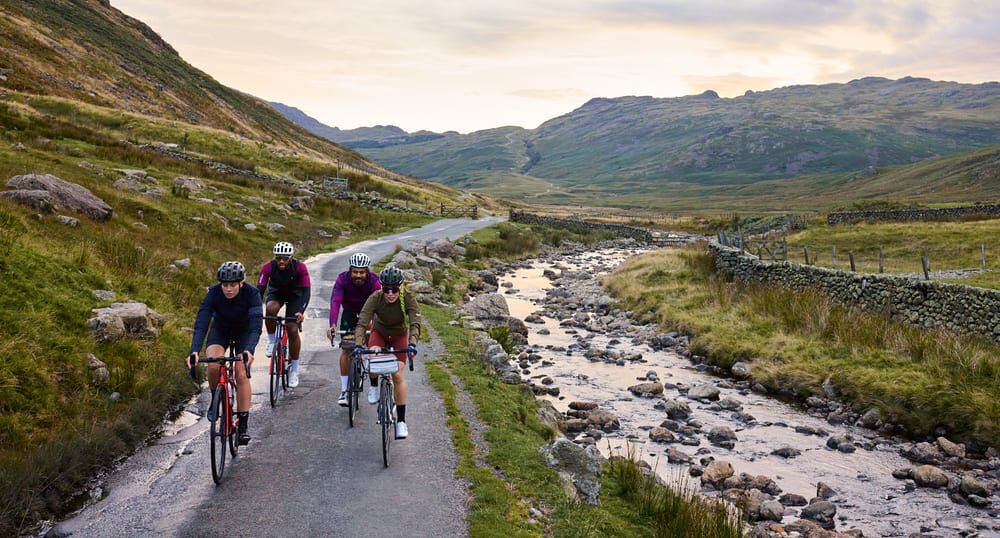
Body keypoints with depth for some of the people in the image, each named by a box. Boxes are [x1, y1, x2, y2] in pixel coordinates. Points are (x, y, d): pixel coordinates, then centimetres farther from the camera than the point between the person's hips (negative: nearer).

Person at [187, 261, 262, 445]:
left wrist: (249, 350, -56)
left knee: (241, 374, -16)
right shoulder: (213, 294, -28)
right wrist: (194, 352, -49)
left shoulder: (251, 294, -31)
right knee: (214, 365, -28)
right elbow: (201, 324, -34)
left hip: (244, 331, -1)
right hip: (220, 329, 1)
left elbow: (255, 326, -39)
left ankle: (243, 425, -6)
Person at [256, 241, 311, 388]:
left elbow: (306, 291, -33)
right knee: (271, 309, -35)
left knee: (293, 330, -14)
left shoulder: (300, 267, -29)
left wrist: (301, 312, -48)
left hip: (295, 296, -1)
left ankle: (294, 368, 2)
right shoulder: (268, 267, -26)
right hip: (276, 293, 1)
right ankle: (271, 341, -9)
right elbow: (260, 289, -31)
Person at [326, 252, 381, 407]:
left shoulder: (374, 281, -29)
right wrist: (332, 325, -52)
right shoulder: (342, 279, -27)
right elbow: (335, 301, -37)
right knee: (346, 349, -9)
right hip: (349, 312, 0)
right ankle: (344, 391, -4)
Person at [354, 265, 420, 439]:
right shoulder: (375, 298, -29)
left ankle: (401, 421, -2)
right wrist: (358, 345, -51)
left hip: (399, 335, 0)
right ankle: (374, 386, -2)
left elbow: (415, 324, -37)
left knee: (398, 376, -12)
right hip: (379, 332, 1)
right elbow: (361, 323, -35)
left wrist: (412, 343, -55)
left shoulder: (408, 299, -29)